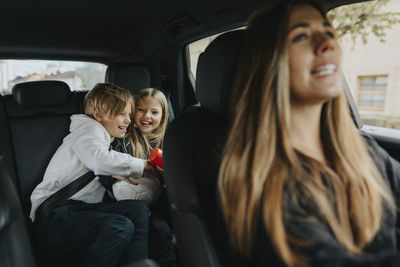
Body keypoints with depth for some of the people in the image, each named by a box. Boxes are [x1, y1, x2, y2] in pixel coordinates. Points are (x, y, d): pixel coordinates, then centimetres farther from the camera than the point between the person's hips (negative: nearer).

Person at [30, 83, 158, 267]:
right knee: (121, 226, -31)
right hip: (55, 215, -7)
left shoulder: (105, 139, 28)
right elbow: (99, 159, -23)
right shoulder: (87, 126, 1)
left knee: (139, 210, -19)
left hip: (83, 210, 7)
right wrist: (141, 166, -12)